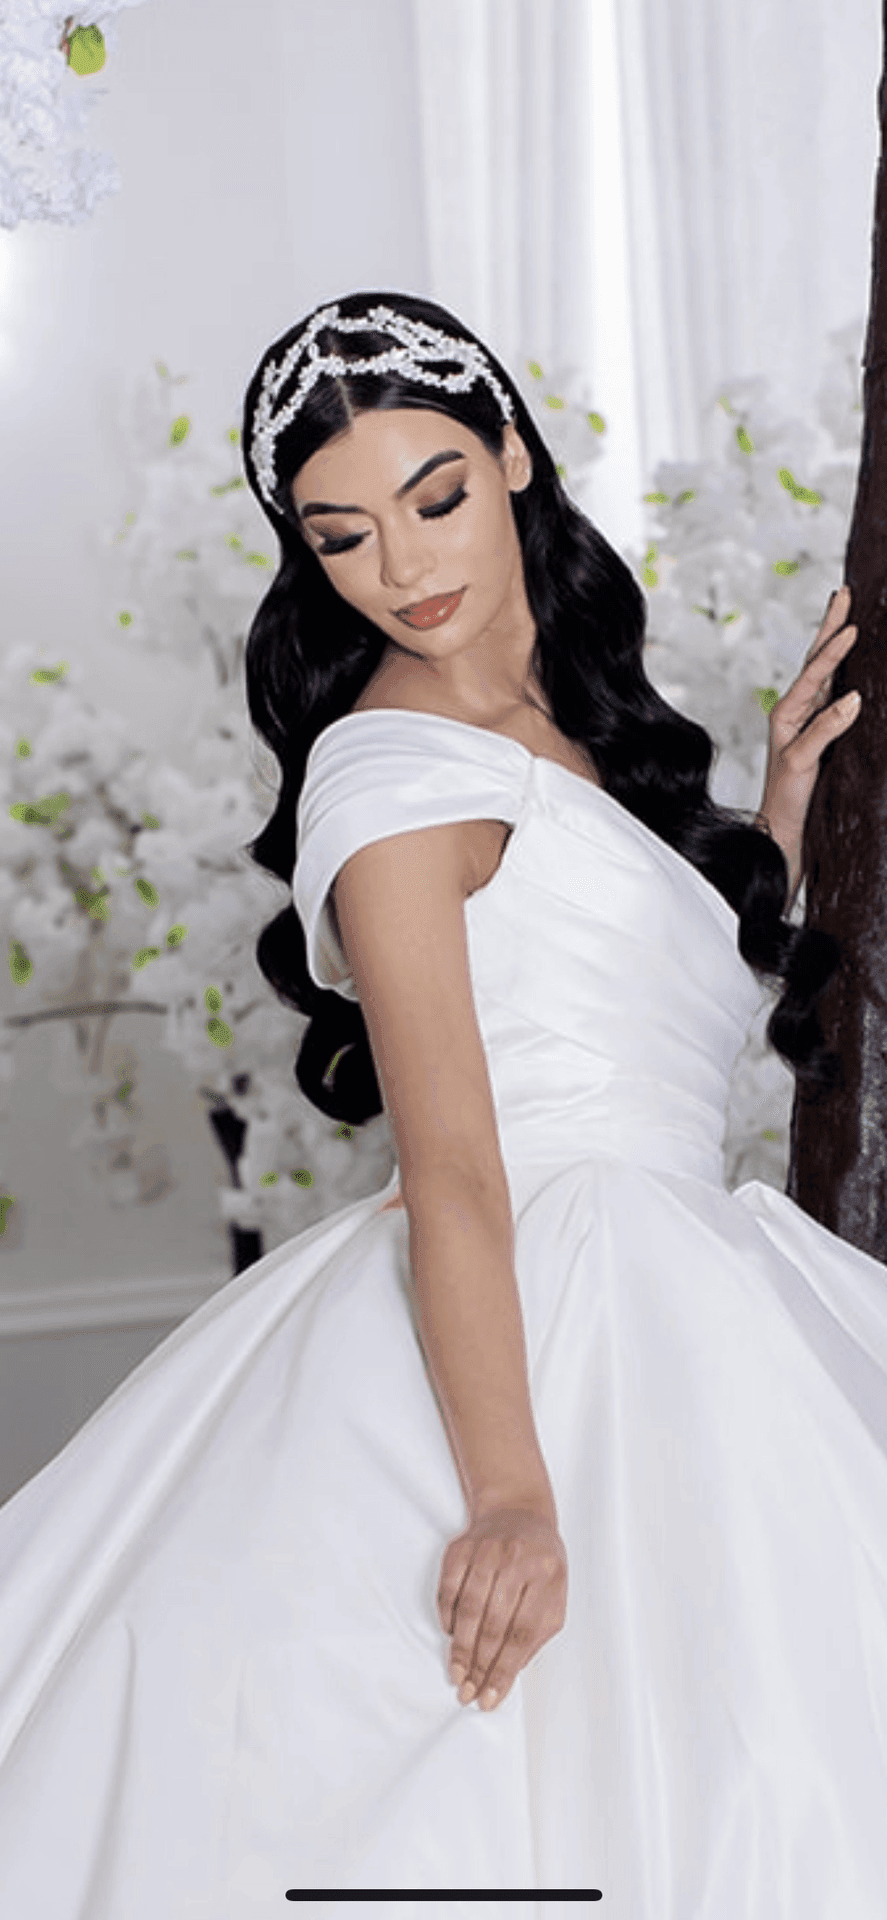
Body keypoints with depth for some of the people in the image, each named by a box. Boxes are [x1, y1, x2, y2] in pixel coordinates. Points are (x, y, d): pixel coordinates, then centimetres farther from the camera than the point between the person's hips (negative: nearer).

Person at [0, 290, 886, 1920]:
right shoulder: (400, 773, -12)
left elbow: (697, 983, 25)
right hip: (535, 1336, -9)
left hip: (675, 1282, 9)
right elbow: (453, 1182, -21)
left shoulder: (563, 719, 15)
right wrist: (512, 1492, -27)